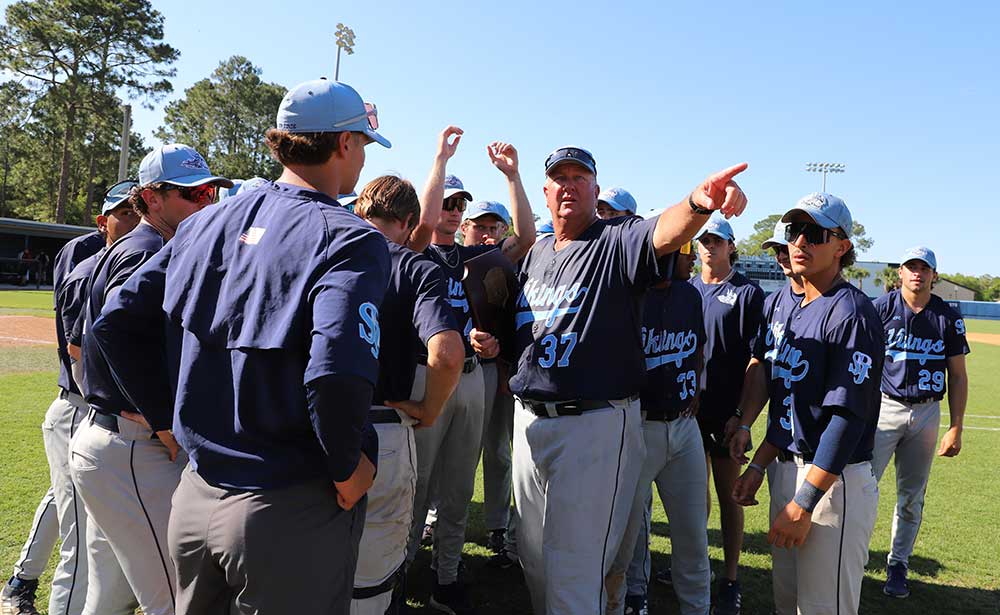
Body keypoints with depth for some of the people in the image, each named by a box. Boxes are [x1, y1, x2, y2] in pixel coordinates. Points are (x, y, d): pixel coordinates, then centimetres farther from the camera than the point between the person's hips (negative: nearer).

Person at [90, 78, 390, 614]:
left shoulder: (206, 223, 5)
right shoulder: (348, 239, -16)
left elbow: (116, 323, 8)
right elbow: (337, 373, -31)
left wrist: (168, 417, 12)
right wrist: (347, 468, -15)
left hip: (193, 495, 7)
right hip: (293, 510, -6)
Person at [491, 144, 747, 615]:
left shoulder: (617, 242, -8)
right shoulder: (536, 253, 12)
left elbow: (665, 231, -31)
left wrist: (698, 203, -52)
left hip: (595, 425, -7)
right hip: (529, 419, 7)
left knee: (574, 569, 1)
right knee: (532, 555, 21)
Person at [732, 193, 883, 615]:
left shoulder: (852, 313, -14)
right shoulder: (786, 312, 12)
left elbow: (847, 418, -21)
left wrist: (804, 503, -23)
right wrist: (758, 466, 14)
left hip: (835, 481, -8)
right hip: (791, 469, 8)